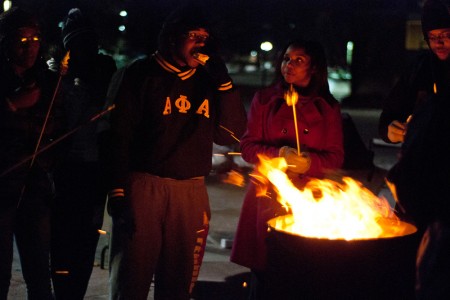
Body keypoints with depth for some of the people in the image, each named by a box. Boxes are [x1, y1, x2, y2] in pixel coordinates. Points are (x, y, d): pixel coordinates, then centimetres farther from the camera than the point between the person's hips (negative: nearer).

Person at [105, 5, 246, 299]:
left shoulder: (207, 80, 12)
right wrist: (117, 192, -11)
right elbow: (120, 134, -4)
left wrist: (223, 82, -3)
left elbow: (231, 133, 4)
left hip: (192, 192, 4)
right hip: (143, 187, -4)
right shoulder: (143, 74, 1)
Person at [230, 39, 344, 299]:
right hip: (269, 199, 0)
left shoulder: (328, 108, 10)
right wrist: (279, 154, -14)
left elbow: (336, 158, 7)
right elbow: (248, 147, 4)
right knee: (264, 272, -3)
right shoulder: (265, 99, 10)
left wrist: (310, 162, -14)